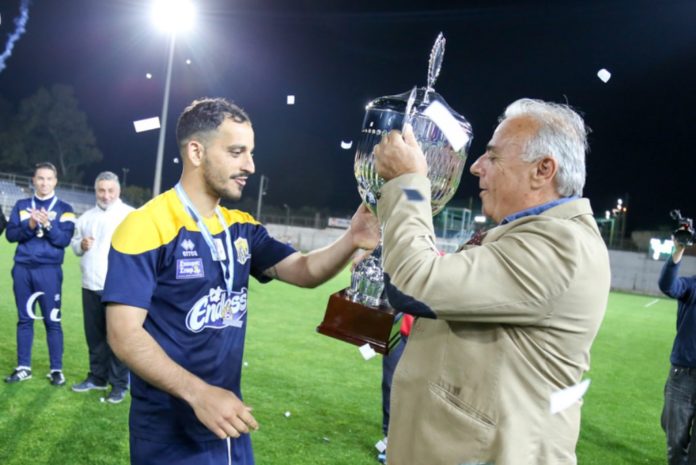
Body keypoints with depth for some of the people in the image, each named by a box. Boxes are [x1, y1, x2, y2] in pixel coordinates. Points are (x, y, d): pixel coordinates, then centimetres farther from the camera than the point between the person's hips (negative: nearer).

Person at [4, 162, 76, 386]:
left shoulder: (63, 209, 4)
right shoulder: (21, 205, 12)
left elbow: (64, 240, -6)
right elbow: (10, 234, 2)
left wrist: (48, 225, -21)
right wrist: (30, 226, -15)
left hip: (49, 270, -3)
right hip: (22, 269, 3)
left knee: (52, 321, -2)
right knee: (24, 319, 9)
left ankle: (56, 369, 4)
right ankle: (23, 367, 18)